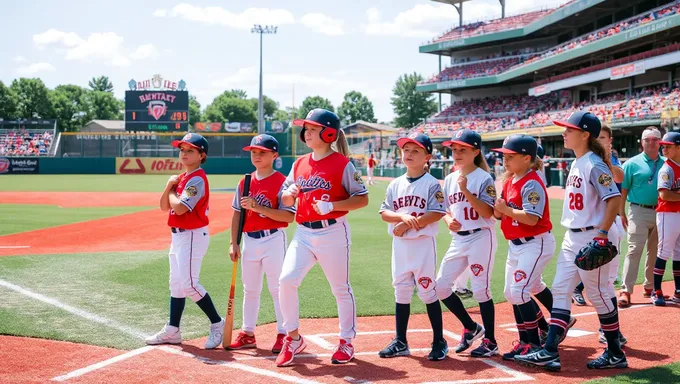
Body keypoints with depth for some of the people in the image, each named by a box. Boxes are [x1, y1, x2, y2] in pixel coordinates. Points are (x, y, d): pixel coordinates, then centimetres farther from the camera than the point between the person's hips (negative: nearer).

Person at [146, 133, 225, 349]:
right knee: (176, 283, 12)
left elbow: (179, 208, -24)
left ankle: (217, 324, -4)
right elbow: (164, 207, 13)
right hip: (178, 235, 10)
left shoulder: (197, 179, -15)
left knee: (188, 283, -14)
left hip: (193, 236, -10)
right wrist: (169, 186, -2)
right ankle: (172, 331, 18)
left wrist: (172, 192, -5)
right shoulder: (182, 178, 14)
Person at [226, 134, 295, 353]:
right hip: (249, 240, 6)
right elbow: (237, 214, 12)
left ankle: (283, 334, 5)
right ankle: (248, 334, 23)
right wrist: (233, 243, 6)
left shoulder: (281, 182, -10)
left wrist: (258, 207, -24)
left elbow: (290, 216, -17)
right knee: (250, 289, 13)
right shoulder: (245, 183, 8)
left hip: (273, 239, -6)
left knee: (277, 288, -2)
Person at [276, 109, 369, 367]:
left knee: (340, 288, 7)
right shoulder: (300, 164, 10)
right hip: (304, 233, 5)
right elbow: (285, 200, 15)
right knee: (286, 280, -11)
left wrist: (331, 205, -20)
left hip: (332, 232, -5)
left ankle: (346, 342, 23)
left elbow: (362, 199, -9)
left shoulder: (342, 164, -7)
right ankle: (293, 339, 2)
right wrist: (290, 193, -9)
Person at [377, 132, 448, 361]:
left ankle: (439, 342, 7)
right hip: (400, 244, 5)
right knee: (401, 291, 9)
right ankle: (400, 342, 17)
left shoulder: (431, 184, -6)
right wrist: (403, 216, -15)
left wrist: (408, 225, -17)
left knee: (427, 291, -3)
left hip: (423, 243, -5)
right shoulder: (395, 185, 9)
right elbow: (384, 213, 5)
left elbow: (437, 213, -15)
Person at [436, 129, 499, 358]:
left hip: (481, 237, -7)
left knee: (481, 290, -5)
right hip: (458, 239, 7)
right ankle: (471, 328, 21)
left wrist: (466, 191, -24)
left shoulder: (484, 178, -8)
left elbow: (488, 212, -17)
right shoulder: (450, 180, 11)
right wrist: (448, 220, -4)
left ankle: (490, 342, 8)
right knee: (441, 286, 4)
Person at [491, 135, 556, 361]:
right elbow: (499, 213, 12)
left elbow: (531, 218, -27)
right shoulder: (509, 181, 10)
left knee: (519, 291, -16)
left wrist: (506, 209, -17)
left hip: (535, 243, -10)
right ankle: (525, 341, 24)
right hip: (516, 244, 10)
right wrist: (497, 208, -9)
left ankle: (534, 344, -5)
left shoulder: (531, 183, -18)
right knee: (511, 293, 13)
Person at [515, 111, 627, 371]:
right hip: (572, 238, 10)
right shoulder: (576, 163, 13)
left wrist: (602, 235, -25)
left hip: (591, 239, -10)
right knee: (560, 290, 5)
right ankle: (549, 352, 5)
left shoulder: (594, 165, -15)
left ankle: (615, 354, 13)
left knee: (598, 294, 0)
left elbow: (614, 199, -22)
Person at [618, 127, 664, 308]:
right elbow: (623, 189, -2)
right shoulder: (633, 163, -2)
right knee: (634, 250, -10)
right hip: (640, 212, -4)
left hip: (660, 213, 4)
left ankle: (650, 287, 25)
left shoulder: (665, 164, 8)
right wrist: (622, 214, -6)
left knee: (655, 252, 12)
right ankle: (626, 291, -12)